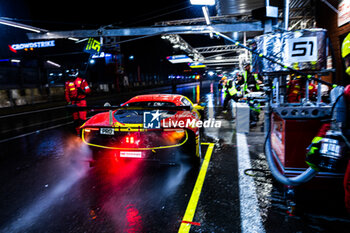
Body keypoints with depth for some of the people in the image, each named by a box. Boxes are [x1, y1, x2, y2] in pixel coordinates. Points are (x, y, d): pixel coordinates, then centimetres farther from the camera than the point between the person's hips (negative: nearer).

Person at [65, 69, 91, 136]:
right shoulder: (67, 83, 9)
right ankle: (78, 132, 15)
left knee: (82, 117, -10)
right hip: (73, 102, 2)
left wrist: (83, 91, -17)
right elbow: (66, 94, 10)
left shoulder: (82, 81, 4)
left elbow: (88, 90, 3)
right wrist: (69, 102, 0)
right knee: (75, 118, 6)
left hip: (82, 101, -2)